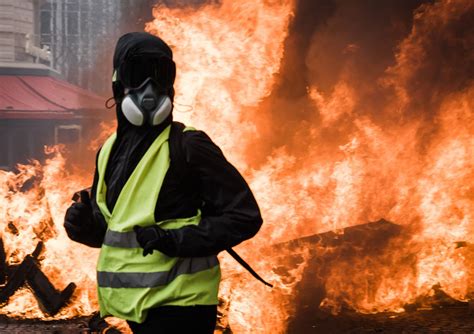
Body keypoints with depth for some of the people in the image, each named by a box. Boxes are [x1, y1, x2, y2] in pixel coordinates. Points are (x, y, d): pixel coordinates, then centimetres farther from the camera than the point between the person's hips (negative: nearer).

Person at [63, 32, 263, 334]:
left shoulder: (188, 146, -10)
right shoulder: (110, 151, 11)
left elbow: (245, 215, -12)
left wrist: (176, 240, -20)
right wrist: (84, 225, -2)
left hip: (177, 304, -7)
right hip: (135, 303, 7)